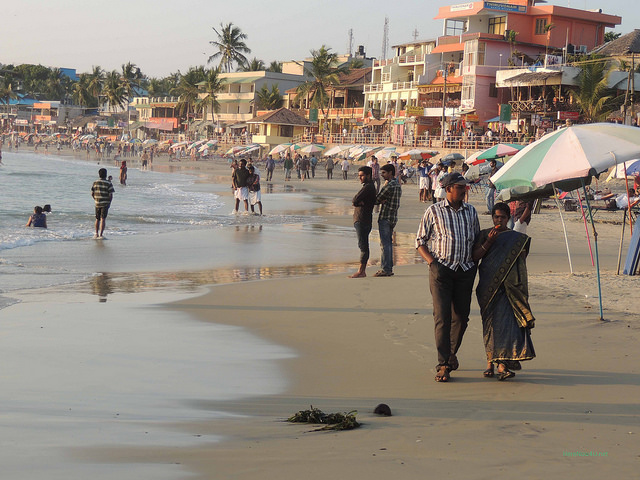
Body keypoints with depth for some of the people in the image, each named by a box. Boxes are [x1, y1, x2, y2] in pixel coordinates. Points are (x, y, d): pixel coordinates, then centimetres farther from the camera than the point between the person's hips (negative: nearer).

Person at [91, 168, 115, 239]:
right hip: (105, 204, -4)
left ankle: (96, 234, 24)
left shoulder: (95, 183, 2)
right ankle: (101, 234, -11)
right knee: (103, 219, -4)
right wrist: (109, 202, 3)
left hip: (97, 204, 4)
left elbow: (92, 194, 5)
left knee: (97, 219, 16)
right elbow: (111, 195, -11)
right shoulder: (108, 183, -9)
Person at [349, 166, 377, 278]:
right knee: (363, 246, 10)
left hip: (362, 221, -10)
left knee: (363, 245, -8)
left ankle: (361, 271, -8)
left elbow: (355, 201, -18)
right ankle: (363, 270, 13)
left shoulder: (368, 187, -13)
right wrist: (360, 202, -5)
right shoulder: (370, 187, 20)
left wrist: (357, 202, 1)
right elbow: (355, 201, 14)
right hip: (360, 219, 10)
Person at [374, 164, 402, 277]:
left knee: (385, 244, -6)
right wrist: (383, 200, -8)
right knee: (388, 243, 14)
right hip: (393, 217, 9)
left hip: (385, 217, -9)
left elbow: (377, 200, -11)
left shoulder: (389, 186, -16)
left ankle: (385, 269, -5)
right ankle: (389, 268, 17)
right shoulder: (397, 185, 14)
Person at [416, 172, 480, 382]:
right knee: (442, 317, -10)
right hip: (441, 269, -4)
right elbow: (420, 240, 4)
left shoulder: (471, 211, 12)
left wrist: (475, 261, 12)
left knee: (462, 316, 8)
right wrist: (432, 262, -8)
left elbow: (477, 238, 24)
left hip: (465, 270, 4)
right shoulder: (433, 211, 1)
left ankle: (452, 352, 32)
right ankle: (443, 365, -8)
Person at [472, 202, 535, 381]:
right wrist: (488, 242, -10)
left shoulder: (517, 238, 14)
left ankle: (502, 364, -11)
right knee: (490, 322, -1)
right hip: (489, 285, 0)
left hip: (509, 286, 0)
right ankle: (490, 361, 7)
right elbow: (475, 257, 0)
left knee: (506, 322, -10)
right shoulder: (484, 235, 11)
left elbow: (521, 264, 17)